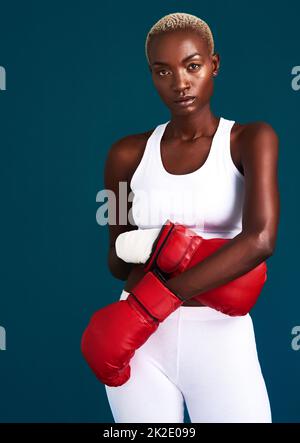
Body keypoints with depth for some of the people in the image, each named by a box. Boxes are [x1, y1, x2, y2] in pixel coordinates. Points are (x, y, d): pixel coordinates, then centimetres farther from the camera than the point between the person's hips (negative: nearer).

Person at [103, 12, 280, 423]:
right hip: (140, 340, 2)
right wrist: (135, 250, -12)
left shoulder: (250, 139, -4)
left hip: (220, 338, -2)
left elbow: (261, 240, -19)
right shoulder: (128, 154, 4)